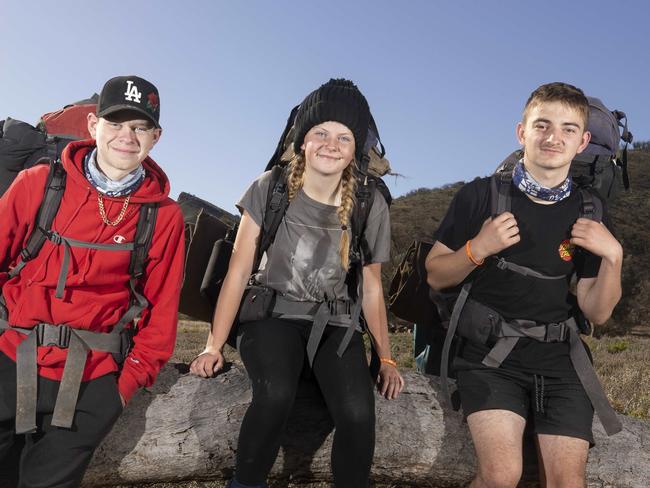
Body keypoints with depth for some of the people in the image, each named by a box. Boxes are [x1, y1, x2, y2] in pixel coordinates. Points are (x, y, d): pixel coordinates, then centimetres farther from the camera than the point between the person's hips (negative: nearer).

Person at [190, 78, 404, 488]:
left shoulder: (371, 206, -3)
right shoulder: (271, 188, -7)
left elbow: (372, 288, 7)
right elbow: (239, 270, -4)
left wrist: (386, 358, 8)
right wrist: (215, 345, -6)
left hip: (335, 322, 2)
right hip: (274, 314, -1)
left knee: (358, 411, -25)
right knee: (276, 393, -32)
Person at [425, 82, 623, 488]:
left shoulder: (587, 214, 5)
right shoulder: (480, 195, -4)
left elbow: (597, 312, 7)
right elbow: (436, 276, 1)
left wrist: (613, 256, -10)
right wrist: (478, 248, -17)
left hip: (558, 359, 4)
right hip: (488, 352, -3)